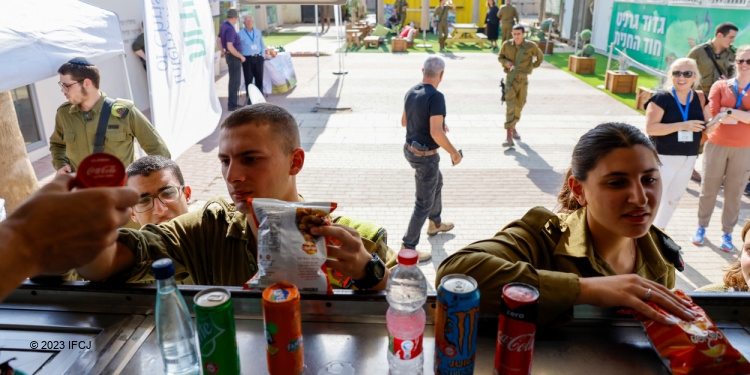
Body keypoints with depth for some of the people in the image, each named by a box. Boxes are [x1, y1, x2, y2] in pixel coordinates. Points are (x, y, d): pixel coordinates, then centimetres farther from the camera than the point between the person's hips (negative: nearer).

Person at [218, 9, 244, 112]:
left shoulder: (224, 26, 8)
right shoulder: (230, 29, -23)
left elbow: (219, 40, 18)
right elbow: (230, 47, -28)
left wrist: (224, 54, 27)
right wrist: (241, 56, -17)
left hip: (230, 56, 10)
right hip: (234, 57, -10)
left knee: (234, 80, 17)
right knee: (235, 81, -4)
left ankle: (233, 103, 23)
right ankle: (232, 105, 1)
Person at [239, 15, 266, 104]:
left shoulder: (258, 32, 12)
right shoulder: (240, 34, 1)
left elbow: (262, 45, 17)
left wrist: (263, 56, 8)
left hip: (258, 58, 3)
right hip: (247, 59, -3)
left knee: (259, 78, 7)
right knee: (248, 80, -1)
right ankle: (249, 98, 6)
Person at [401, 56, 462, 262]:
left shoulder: (411, 92, 1)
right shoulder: (435, 97, -25)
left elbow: (404, 121, 14)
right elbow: (435, 133, -30)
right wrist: (454, 152, -16)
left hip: (411, 149, 9)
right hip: (425, 156, -9)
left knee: (437, 182, 31)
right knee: (424, 203, 3)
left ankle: (435, 223, 50)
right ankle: (408, 247, 11)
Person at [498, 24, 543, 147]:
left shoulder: (531, 46, -7)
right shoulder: (507, 44, -7)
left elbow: (540, 57, 11)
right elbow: (500, 57, 9)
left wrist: (531, 67, 10)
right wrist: (506, 62, -11)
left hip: (523, 80, 2)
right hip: (510, 78, -2)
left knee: (519, 105, 16)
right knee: (510, 106, -15)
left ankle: (513, 126, 43)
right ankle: (509, 136, -22)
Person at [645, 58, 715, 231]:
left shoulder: (700, 98, 2)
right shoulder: (662, 98, -14)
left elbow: (708, 128, 5)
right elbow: (650, 128, -23)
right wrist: (682, 126, -27)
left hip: (688, 159, 6)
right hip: (664, 158, -6)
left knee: (674, 198, 19)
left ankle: (659, 230, 36)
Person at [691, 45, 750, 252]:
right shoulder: (720, 86, -2)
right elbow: (712, 115, -11)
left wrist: (729, 112, -19)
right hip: (717, 145, 0)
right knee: (708, 188, 10)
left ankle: (727, 233, 23)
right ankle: (701, 227, 27)